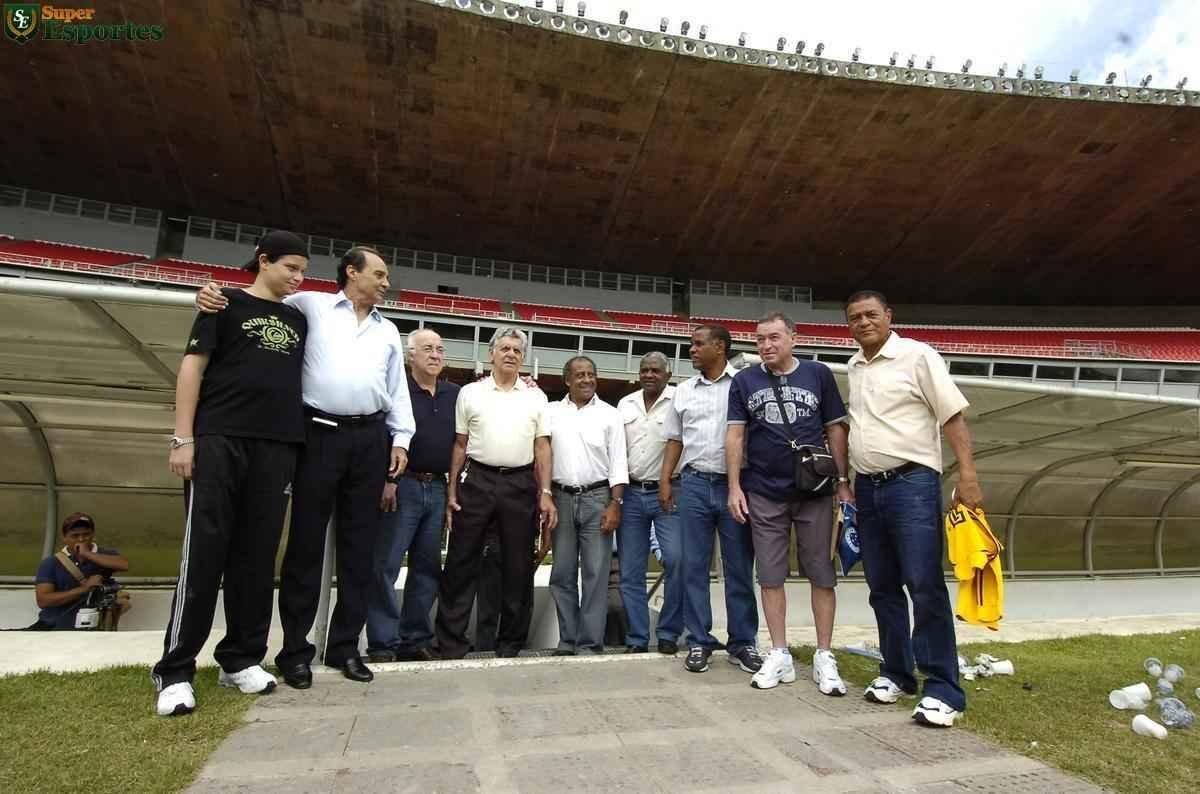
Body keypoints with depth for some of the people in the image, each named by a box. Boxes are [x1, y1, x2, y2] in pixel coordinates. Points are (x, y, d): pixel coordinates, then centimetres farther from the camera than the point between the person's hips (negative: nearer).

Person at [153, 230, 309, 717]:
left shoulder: (298, 320, 19)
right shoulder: (227, 303, 6)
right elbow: (192, 367, 1)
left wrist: (302, 442, 10)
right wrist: (183, 438, -8)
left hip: (278, 447, 4)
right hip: (219, 439, -4)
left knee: (258, 557, 5)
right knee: (204, 554, -4)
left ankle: (241, 659, 15)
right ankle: (175, 671, 4)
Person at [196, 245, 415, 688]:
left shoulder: (388, 331, 20)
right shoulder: (312, 306, 9)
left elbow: (398, 390, 16)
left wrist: (400, 439, 7)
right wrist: (214, 296, -7)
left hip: (371, 438, 4)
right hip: (321, 432, -3)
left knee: (359, 546, 6)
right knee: (306, 542, 0)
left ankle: (345, 645, 16)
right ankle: (295, 649, 12)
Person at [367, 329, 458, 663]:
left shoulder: (455, 394, 12)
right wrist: (386, 480, -14)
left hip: (438, 488, 5)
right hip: (403, 485, -5)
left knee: (427, 568, 9)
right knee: (386, 565, -3)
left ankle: (416, 640, 20)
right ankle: (383, 643, 7)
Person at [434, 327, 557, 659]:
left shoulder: (535, 396, 8)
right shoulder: (470, 392, 6)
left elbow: (542, 447, 7)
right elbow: (459, 444, 7)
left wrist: (545, 493, -1)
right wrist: (451, 491, 2)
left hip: (521, 485, 1)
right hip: (477, 481, -1)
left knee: (518, 567, 7)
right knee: (461, 564, 3)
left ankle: (510, 643, 21)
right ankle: (450, 642, 14)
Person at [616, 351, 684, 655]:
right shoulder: (625, 404, 12)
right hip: (631, 493, 4)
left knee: (676, 561, -10)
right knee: (630, 571, 6)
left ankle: (668, 633, 9)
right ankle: (637, 638, 18)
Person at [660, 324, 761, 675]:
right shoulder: (684, 390, 12)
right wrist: (665, 479, 7)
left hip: (736, 485, -3)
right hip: (695, 484, 3)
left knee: (740, 569, 6)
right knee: (694, 567, 6)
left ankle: (742, 643, 18)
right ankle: (699, 642, 17)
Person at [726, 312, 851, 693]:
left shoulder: (818, 374, 2)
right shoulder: (744, 381, 4)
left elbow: (836, 430, 5)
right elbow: (735, 435, 3)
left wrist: (843, 481, 0)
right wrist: (734, 487, -3)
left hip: (814, 491, -1)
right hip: (764, 494, 1)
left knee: (822, 574, 5)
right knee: (770, 576, 7)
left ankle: (824, 657, 17)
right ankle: (780, 654, 19)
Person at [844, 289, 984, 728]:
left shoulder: (917, 355, -6)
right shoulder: (853, 368, 12)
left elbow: (953, 416, -9)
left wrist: (967, 474, -17)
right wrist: (847, 480, 17)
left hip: (912, 483, -6)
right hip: (867, 488, 6)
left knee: (926, 588, -5)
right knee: (882, 587, 12)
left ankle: (943, 690, 5)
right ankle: (896, 673, 24)